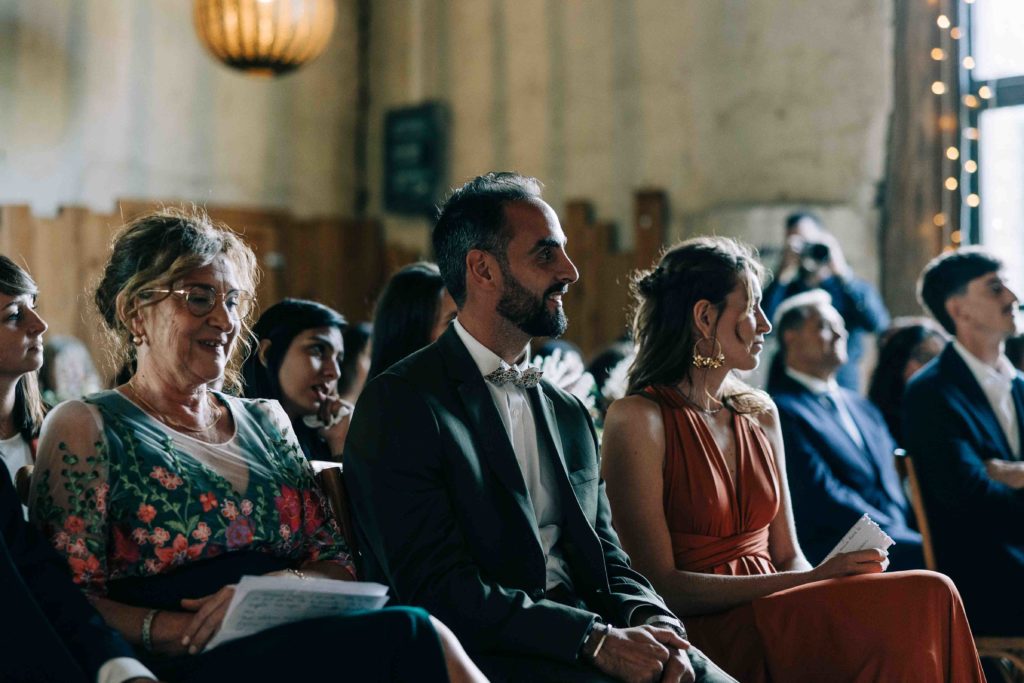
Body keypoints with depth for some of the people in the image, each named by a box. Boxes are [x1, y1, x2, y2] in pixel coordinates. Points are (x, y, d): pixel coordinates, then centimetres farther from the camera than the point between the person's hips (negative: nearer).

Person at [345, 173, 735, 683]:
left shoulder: (568, 414, 19)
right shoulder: (399, 405, -5)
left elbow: (606, 559, 16)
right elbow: (437, 591, -14)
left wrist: (655, 623, -7)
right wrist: (596, 639, -20)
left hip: (586, 637, 7)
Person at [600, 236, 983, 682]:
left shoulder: (760, 413, 17)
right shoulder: (637, 419, -5)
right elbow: (663, 585, -11)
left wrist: (821, 580, -8)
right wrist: (812, 581, -16)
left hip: (771, 616, 7)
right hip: (705, 633, -6)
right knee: (926, 597, -26)